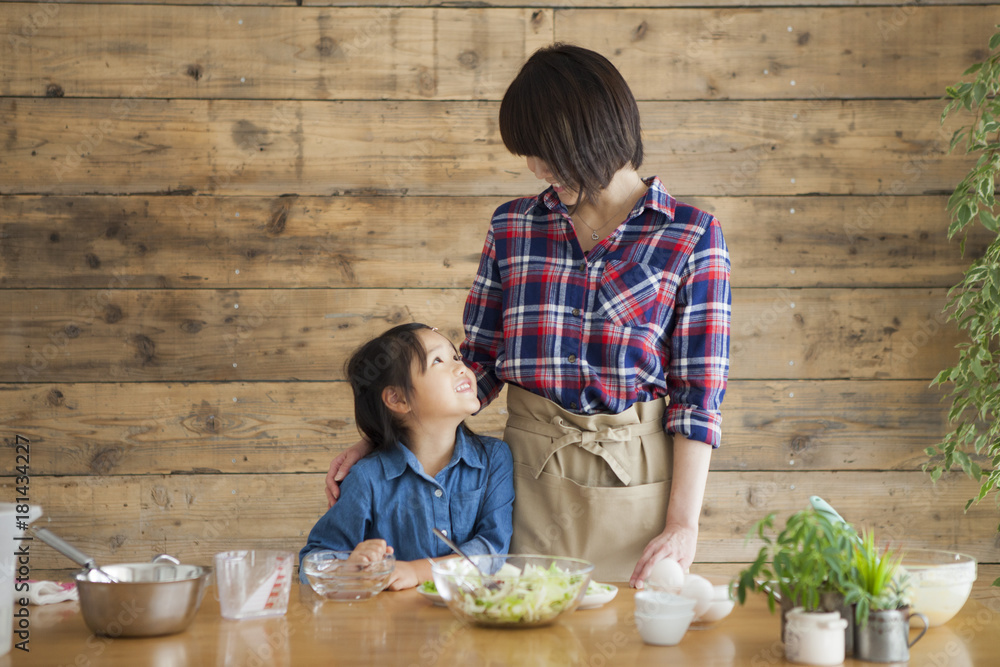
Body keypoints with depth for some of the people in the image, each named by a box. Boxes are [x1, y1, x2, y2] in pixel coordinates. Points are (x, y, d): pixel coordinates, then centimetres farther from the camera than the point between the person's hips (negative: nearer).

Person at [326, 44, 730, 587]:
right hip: (530, 471, 2)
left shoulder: (691, 236, -3)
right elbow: (479, 364, 11)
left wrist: (683, 524, -13)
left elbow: (700, 391, -6)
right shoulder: (513, 227, 7)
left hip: (636, 476, -2)